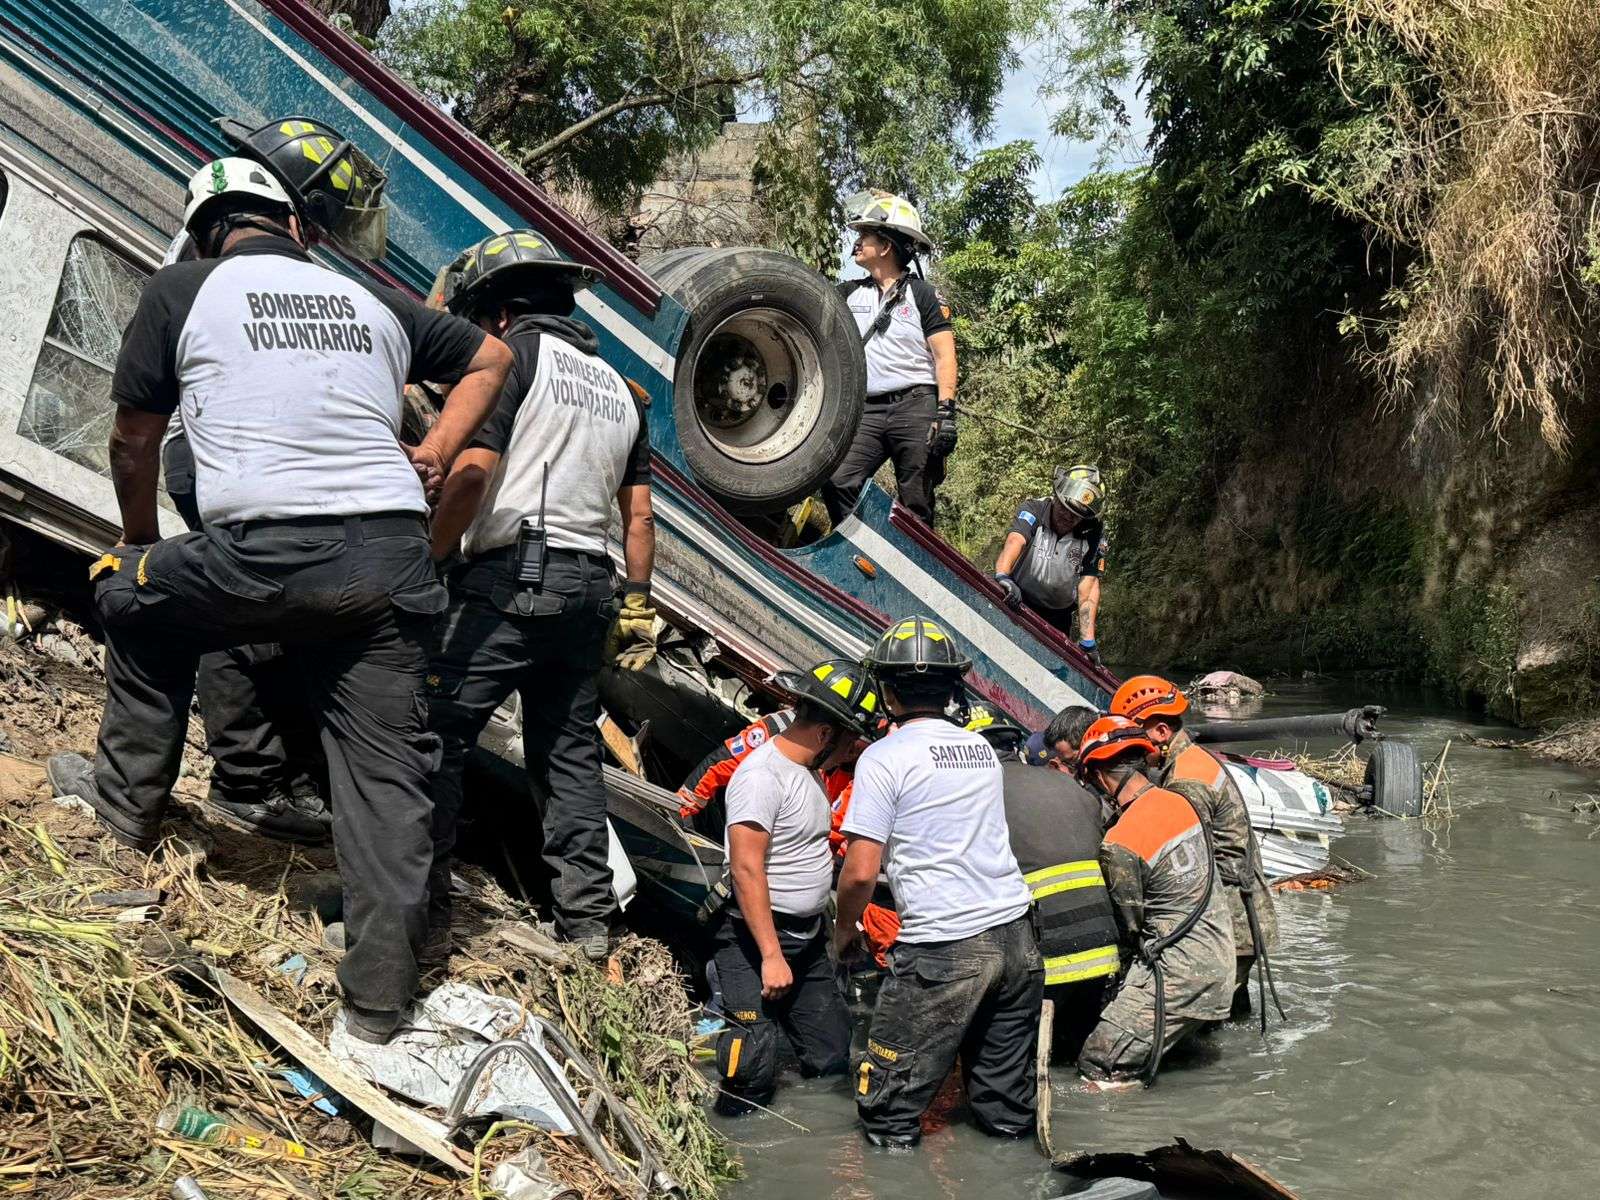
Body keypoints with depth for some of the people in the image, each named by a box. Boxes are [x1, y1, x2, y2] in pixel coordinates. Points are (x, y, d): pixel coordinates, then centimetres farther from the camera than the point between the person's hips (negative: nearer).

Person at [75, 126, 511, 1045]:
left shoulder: (183, 290, 11)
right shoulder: (374, 302, 20)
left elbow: (135, 440, 17)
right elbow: (492, 359, 33)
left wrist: (138, 540, 33)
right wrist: (437, 455, 25)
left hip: (261, 555, -3)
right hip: (392, 557, 3)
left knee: (135, 598, 28)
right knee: (386, 771, 8)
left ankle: (129, 810, 36)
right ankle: (381, 1001, 9)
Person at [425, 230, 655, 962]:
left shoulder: (515, 352, -1)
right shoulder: (618, 386, 21)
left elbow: (473, 468, -14)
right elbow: (637, 514, 18)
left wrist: (429, 558, -6)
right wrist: (638, 604, 20)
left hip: (510, 577, -7)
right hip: (588, 584, 8)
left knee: (437, 734, -3)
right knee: (570, 752, 11)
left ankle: (422, 901, -5)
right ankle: (588, 923, 12)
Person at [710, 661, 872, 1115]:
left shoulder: (809, 770, 10)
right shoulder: (762, 775, -20)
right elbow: (747, 871, -24)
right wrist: (771, 956, -24)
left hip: (810, 937, 9)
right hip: (758, 938, -9)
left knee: (831, 1061, 13)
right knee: (751, 1078, -9)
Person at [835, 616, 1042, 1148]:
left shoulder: (884, 757, -7)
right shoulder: (982, 748, 11)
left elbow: (861, 871, -10)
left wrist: (843, 932, 7)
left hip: (943, 950, -6)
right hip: (1016, 933, 6)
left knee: (888, 1115, 6)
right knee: (1006, 1113, 17)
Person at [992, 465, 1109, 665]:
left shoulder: (1093, 535, -11)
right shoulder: (1034, 510, -17)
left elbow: (1088, 587, -14)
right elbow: (1015, 540, -36)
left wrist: (1088, 641, -22)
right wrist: (1002, 576, -58)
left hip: (1057, 616, 2)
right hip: (1015, 603, -2)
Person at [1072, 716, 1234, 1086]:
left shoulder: (1119, 844, -19)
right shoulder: (1182, 802, 3)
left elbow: (1130, 926, -9)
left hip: (1179, 972, -8)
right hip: (1218, 959, 8)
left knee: (1098, 1066, -4)